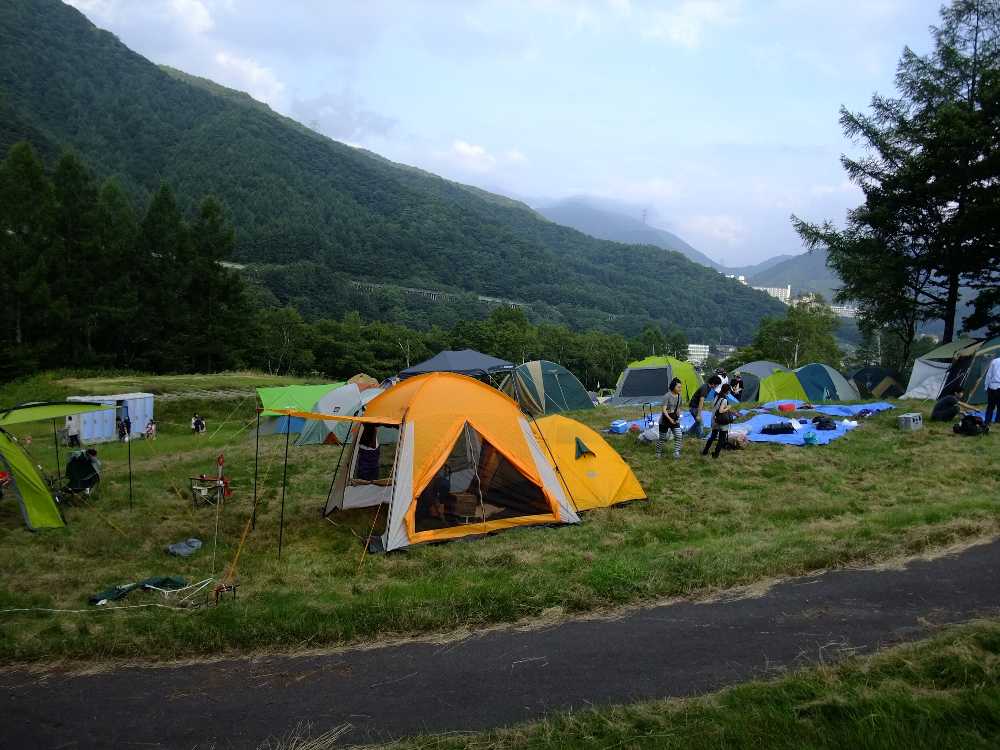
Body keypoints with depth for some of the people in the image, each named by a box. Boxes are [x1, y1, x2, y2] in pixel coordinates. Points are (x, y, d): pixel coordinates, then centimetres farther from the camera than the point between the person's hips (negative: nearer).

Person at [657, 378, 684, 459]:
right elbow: (664, 410, -24)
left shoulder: (679, 396, 0)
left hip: (674, 419, 5)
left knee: (679, 435, -12)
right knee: (662, 437, 7)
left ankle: (676, 452, -4)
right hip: (665, 419, -5)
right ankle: (658, 452, 27)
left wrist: (678, 417, 10)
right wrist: (669, 418, -35)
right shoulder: (667, 396, -20)